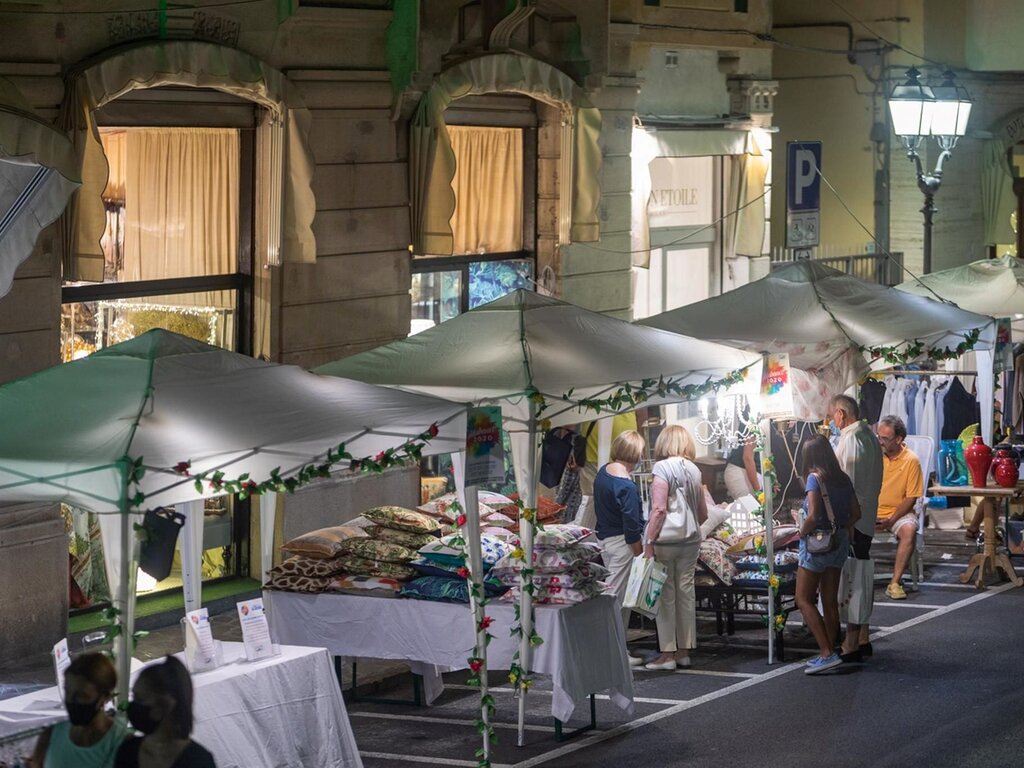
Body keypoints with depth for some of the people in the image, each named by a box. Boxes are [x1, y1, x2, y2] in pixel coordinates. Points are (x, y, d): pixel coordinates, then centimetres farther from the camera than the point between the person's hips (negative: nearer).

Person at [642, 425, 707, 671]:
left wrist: (648, 542, -16)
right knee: (686, 592, 11)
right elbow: (703, 514, 12)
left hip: (665, 540, -6)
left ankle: (668, 653, 3)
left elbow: (659, 509, -19)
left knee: (665, 595, 1)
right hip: (691, 540, 6)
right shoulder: (694, 470, 6)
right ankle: (684, 650, 17)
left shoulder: (662, 468, -11)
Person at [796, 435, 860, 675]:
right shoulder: (843, 479, 5)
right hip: (839, 542, 7)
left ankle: (827, 653, -10)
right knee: (830, 601, 13)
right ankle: (829, 653, 17)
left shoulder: (814, 478, -15)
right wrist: (842, 529, 14)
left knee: (804, 600, 0)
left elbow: (813, 515, -23)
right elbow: (856, 512, 9)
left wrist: (802, 533, -7)